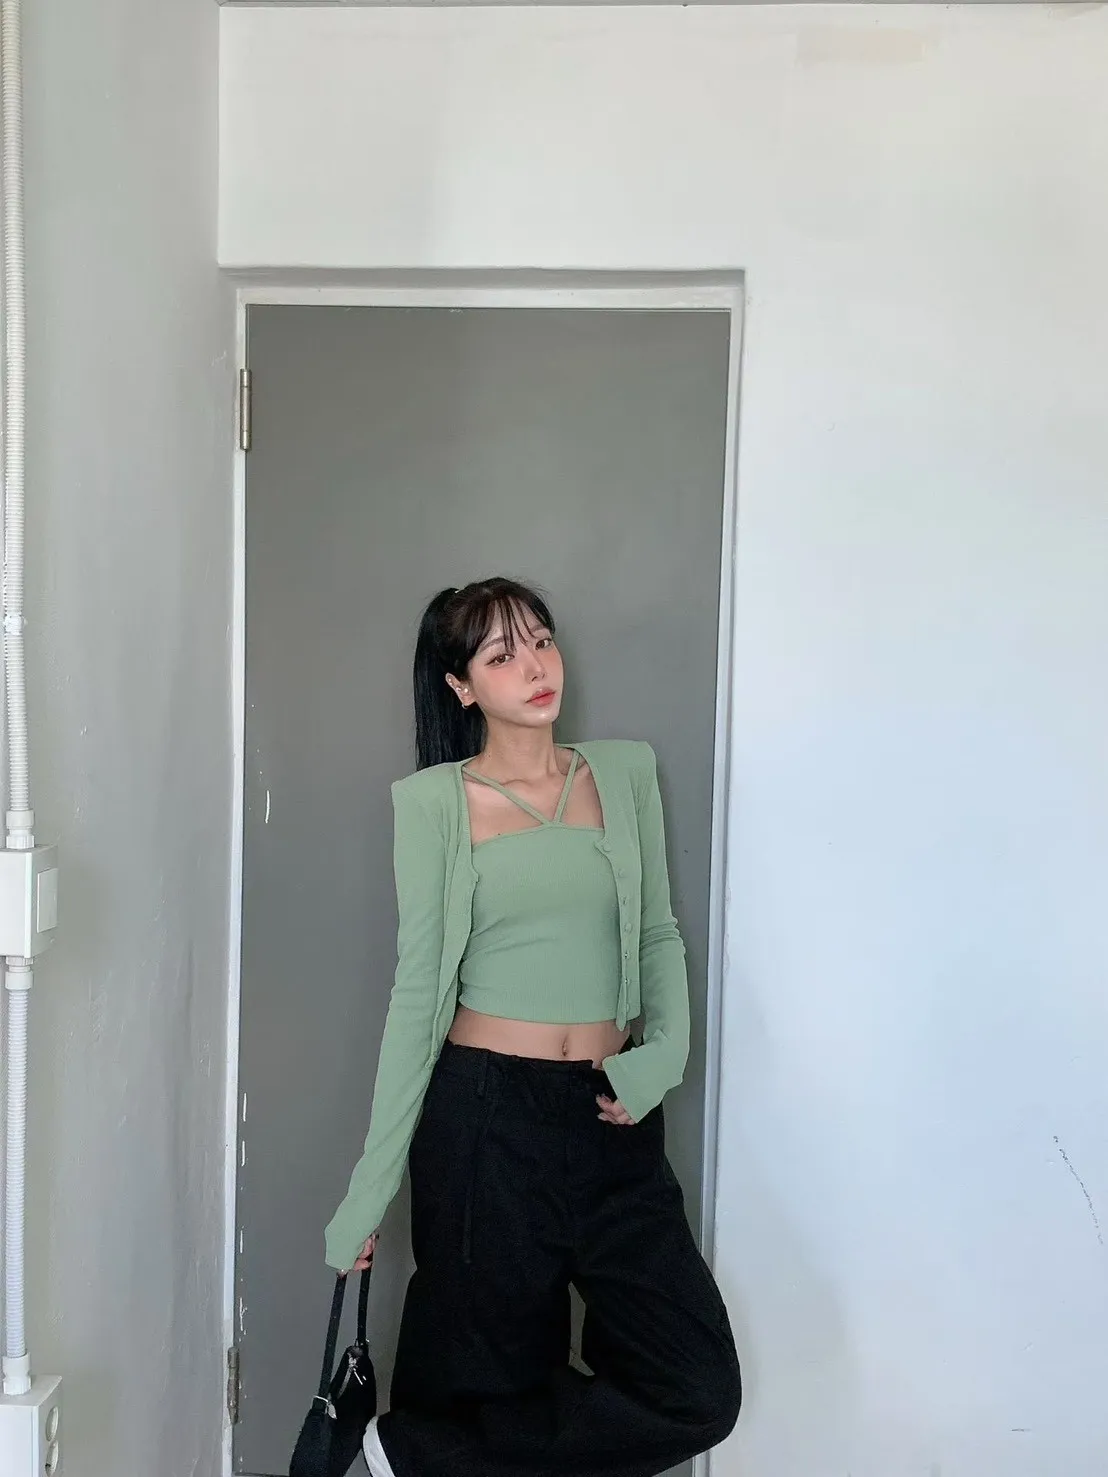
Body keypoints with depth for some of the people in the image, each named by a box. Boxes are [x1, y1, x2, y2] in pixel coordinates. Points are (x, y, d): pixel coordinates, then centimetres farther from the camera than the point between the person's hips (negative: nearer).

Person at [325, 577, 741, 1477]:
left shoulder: (624, 771, 7)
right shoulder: (434, 800, -3)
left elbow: (658, 936, 13)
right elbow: (419, 988, -3)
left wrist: (664, 1053, -7)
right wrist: (371, 1190, -5)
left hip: (612, 1119, 4)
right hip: (488, 1114, -3)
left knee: (698, 1393, -1)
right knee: (500, 1371, 4)